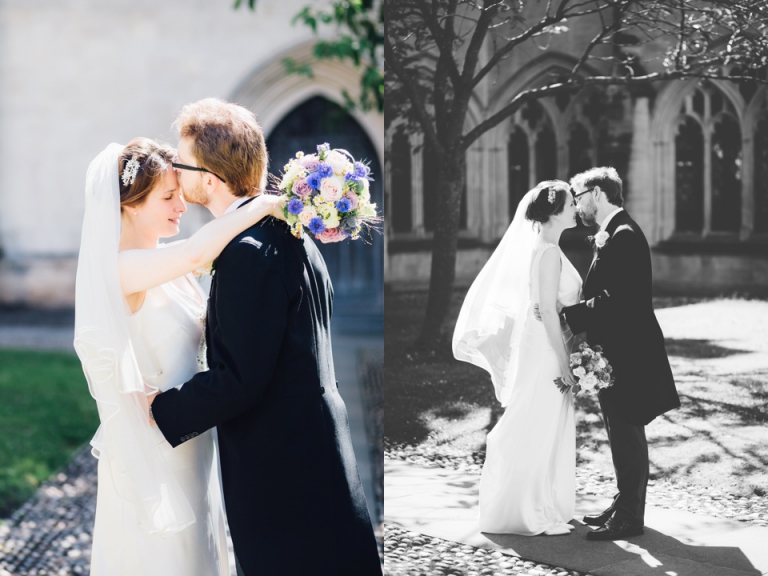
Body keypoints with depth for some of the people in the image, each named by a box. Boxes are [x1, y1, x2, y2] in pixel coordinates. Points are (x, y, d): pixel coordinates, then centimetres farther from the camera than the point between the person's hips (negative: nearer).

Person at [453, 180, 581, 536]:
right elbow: (547, 309, -21)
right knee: (538, 429, -3)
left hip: (546, 349, 10)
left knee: (545, 430, 15)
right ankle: (534, 514, 4)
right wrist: (563, 361, -19)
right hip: (545, 351, -10)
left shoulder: (544, 248, 12)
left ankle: (544, 508, 24)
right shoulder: (548, 252, -17)